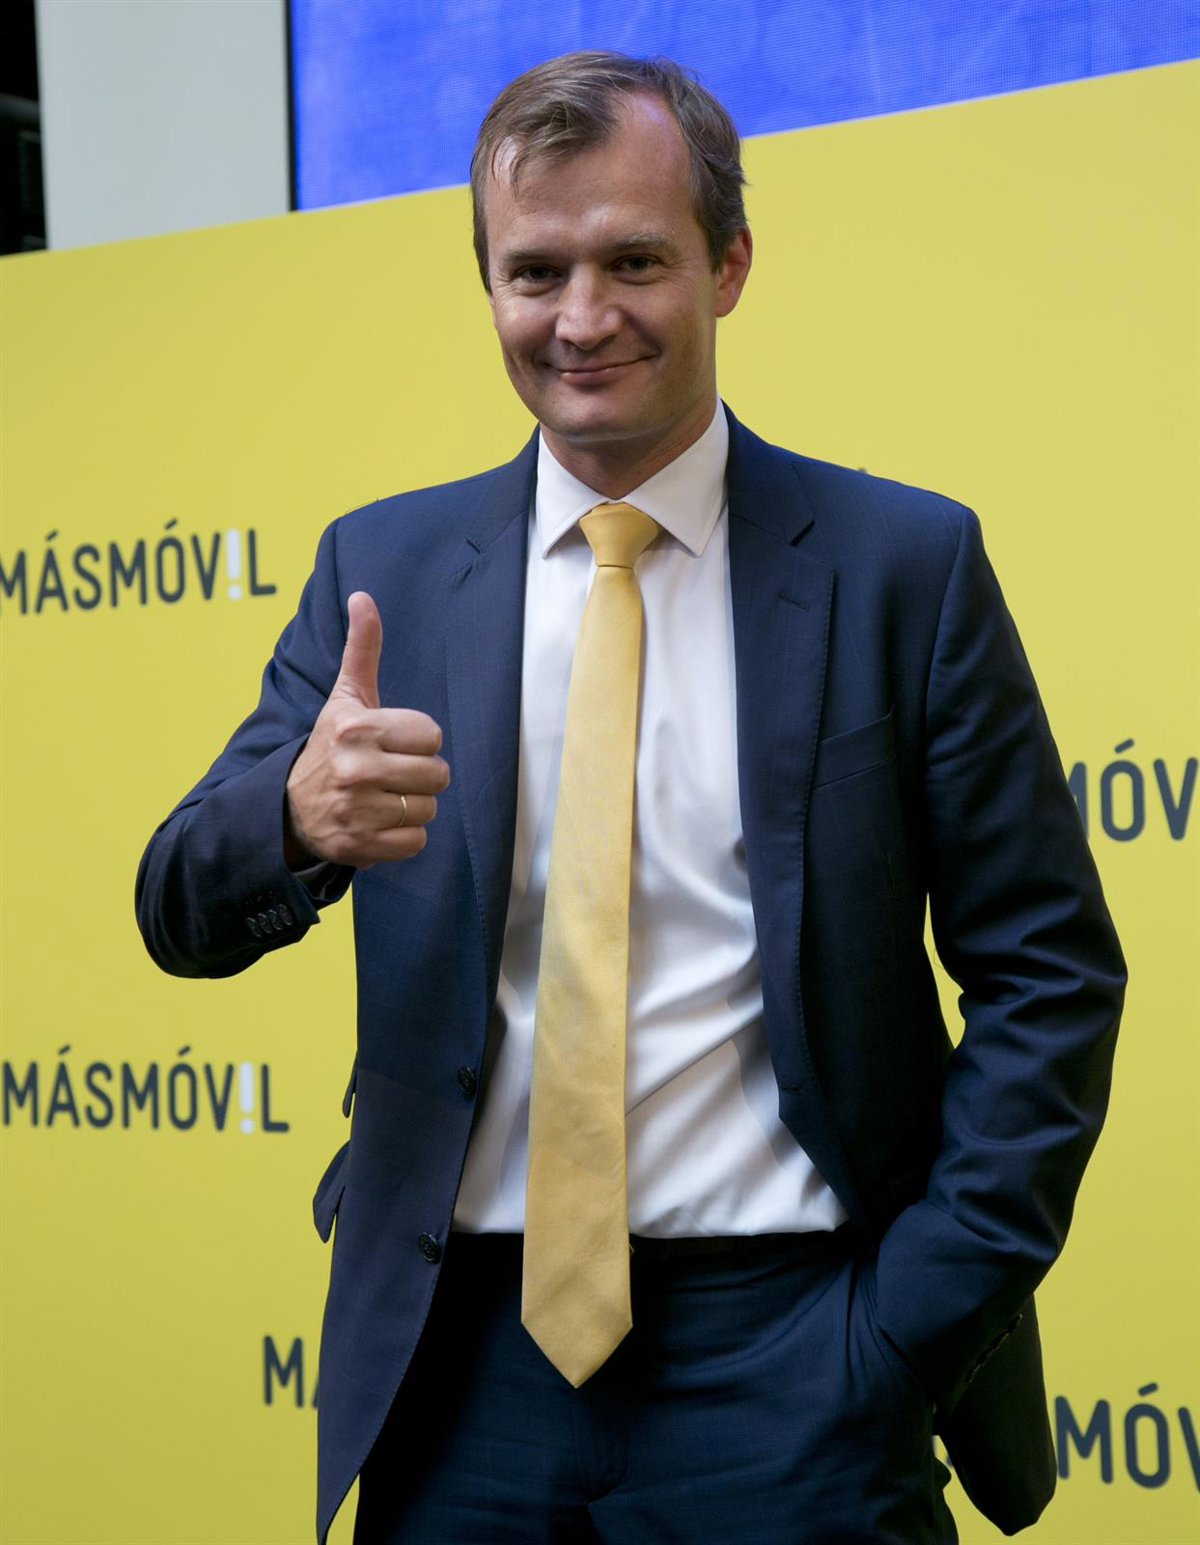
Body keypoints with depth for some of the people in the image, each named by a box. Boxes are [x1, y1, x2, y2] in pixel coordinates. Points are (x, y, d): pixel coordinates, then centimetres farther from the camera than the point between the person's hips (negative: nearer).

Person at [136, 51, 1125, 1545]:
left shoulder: (903, 564, -2)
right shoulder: (382, 567, 4)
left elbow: (1048, 974, 0)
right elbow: (185, 917, 0)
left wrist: (925, 1314, -8)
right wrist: (300, 813, -22)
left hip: (784, 1354, -2)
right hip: (465, 1352, 3)